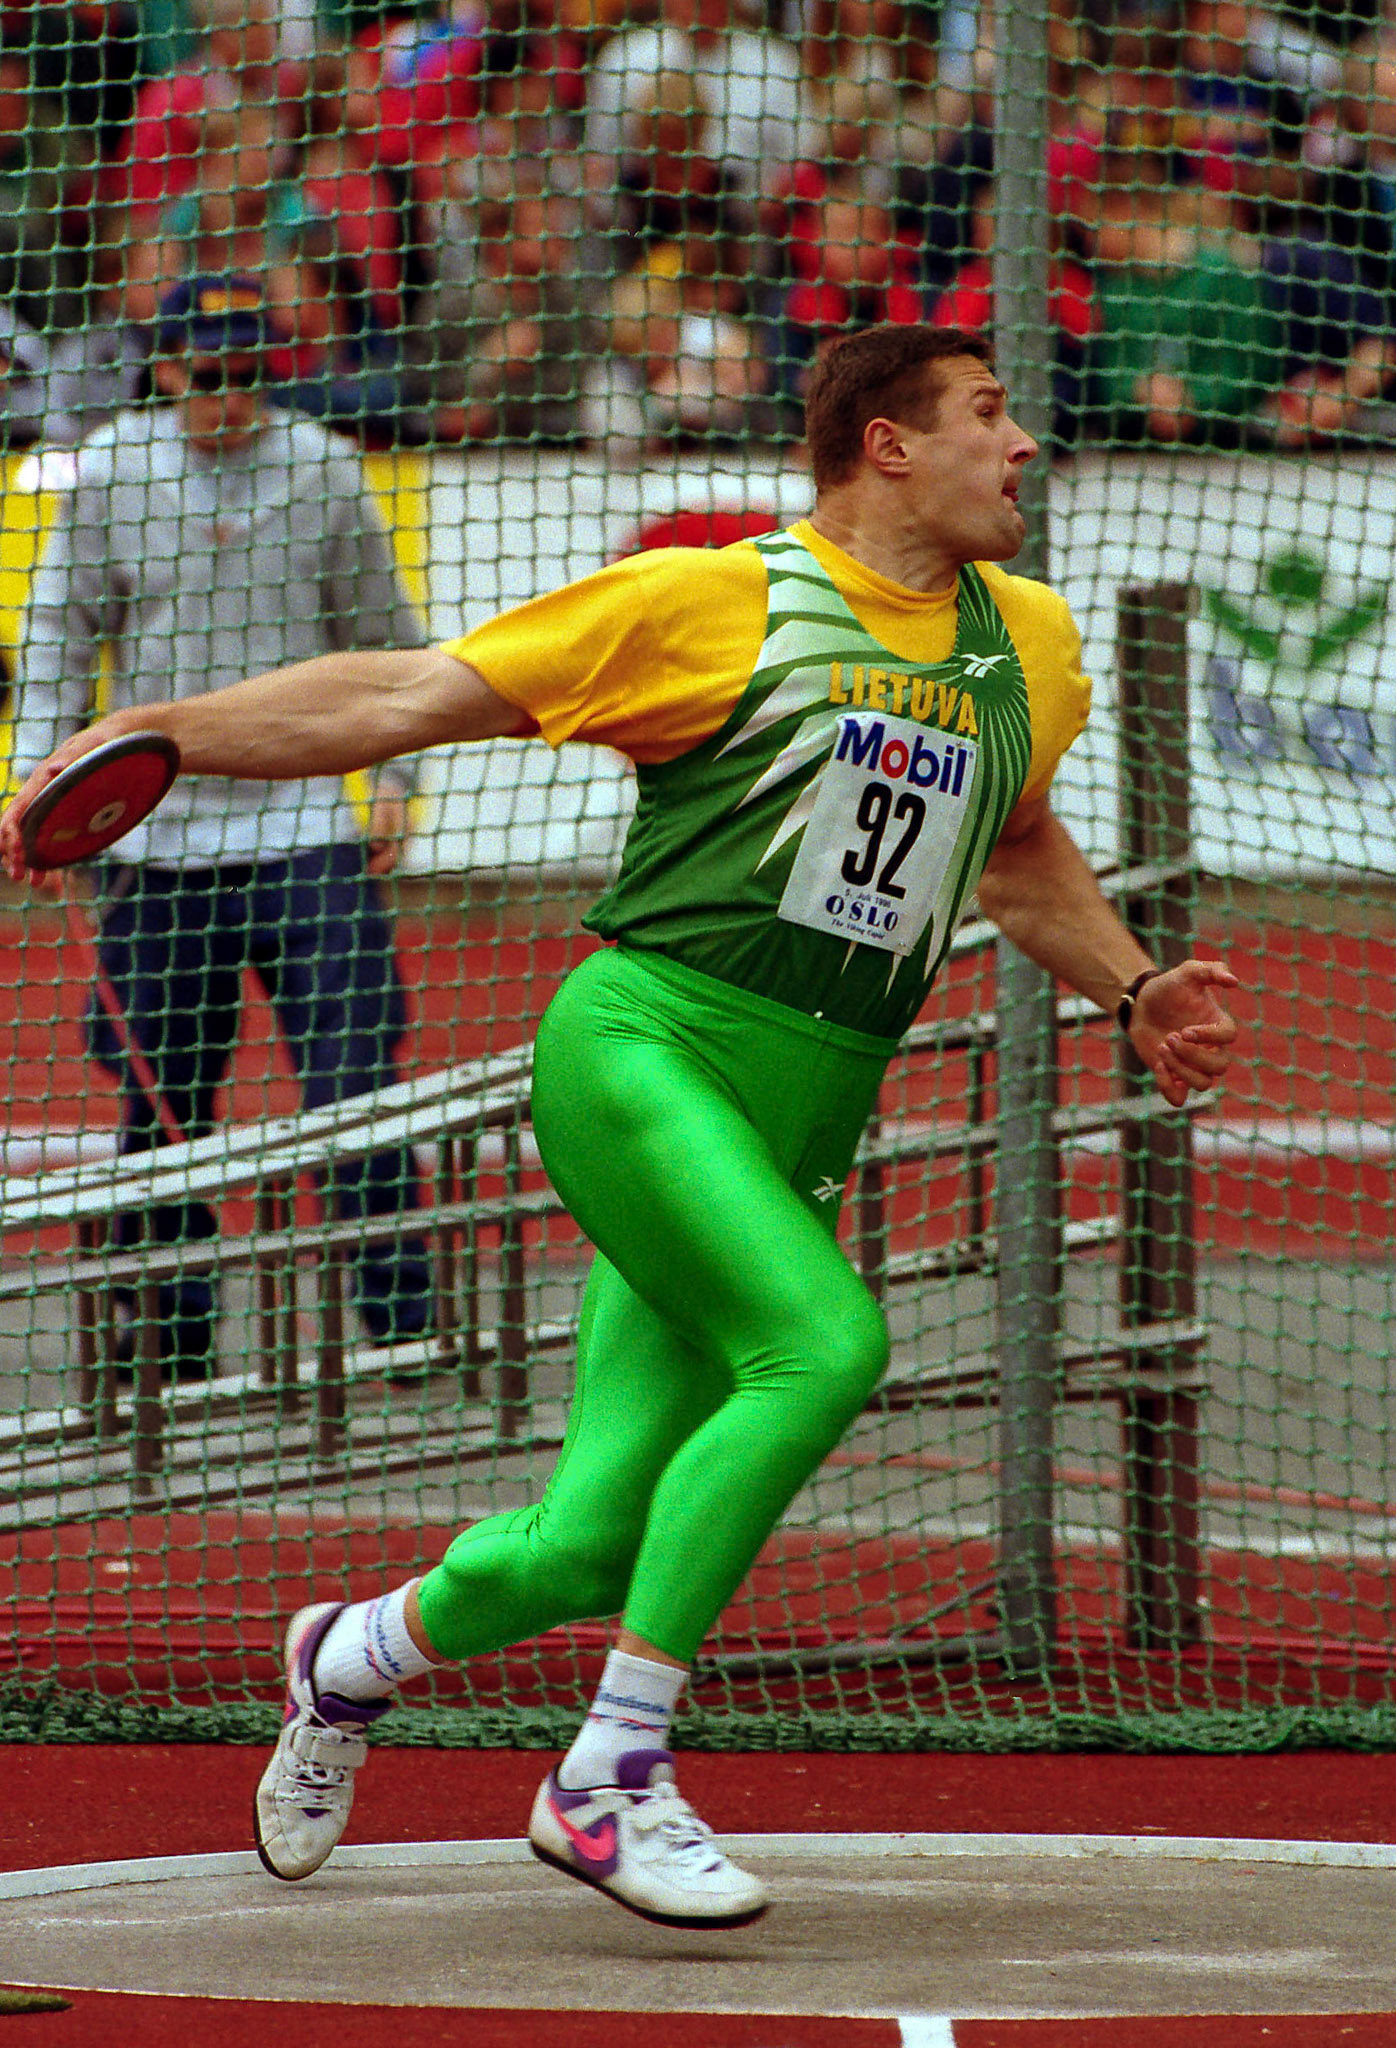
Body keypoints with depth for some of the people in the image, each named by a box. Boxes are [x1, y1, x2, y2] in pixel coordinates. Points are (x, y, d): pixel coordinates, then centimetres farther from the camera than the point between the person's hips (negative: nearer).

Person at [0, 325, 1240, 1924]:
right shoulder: (713, 602, -2)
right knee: (824, 1345, -30)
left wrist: (1133, 993, 26)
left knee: (586, 1548, -2)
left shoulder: (1026, 644, 16)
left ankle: (354, 1659, 32)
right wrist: (148, 732, -8)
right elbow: (404, 699, -1)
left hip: (802, 1127, 6)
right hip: (645, 1048, -6)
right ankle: (611, 1775, -20)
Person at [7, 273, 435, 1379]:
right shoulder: (110, 470, 2)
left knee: (355, 1078, -10)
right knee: (163, 1098, 5)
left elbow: (382, 629, 13)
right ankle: (171, 1330, 16)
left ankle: (400, 1315, -8)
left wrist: (395, 778, 7)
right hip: (156, 825, 1)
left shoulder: (320, 466, 3)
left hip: (306, 822, -1)